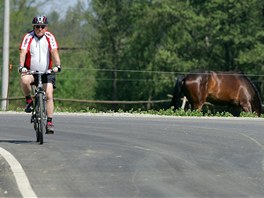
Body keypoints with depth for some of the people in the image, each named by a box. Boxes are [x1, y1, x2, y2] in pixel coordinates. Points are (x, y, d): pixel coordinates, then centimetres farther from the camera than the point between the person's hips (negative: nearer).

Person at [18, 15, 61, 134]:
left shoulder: (49, 37, -4)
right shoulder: (28, 37, -6)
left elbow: (54, 51, -17)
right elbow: (23, 52, -18)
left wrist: (57, 65, -34)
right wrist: (21, 66, -35)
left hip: (47, 72, 1)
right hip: (31, 71, -1)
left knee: (49, 95, -13)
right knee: (24, 80, -34)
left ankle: (49, 122, -9)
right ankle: (29, 101, -8)